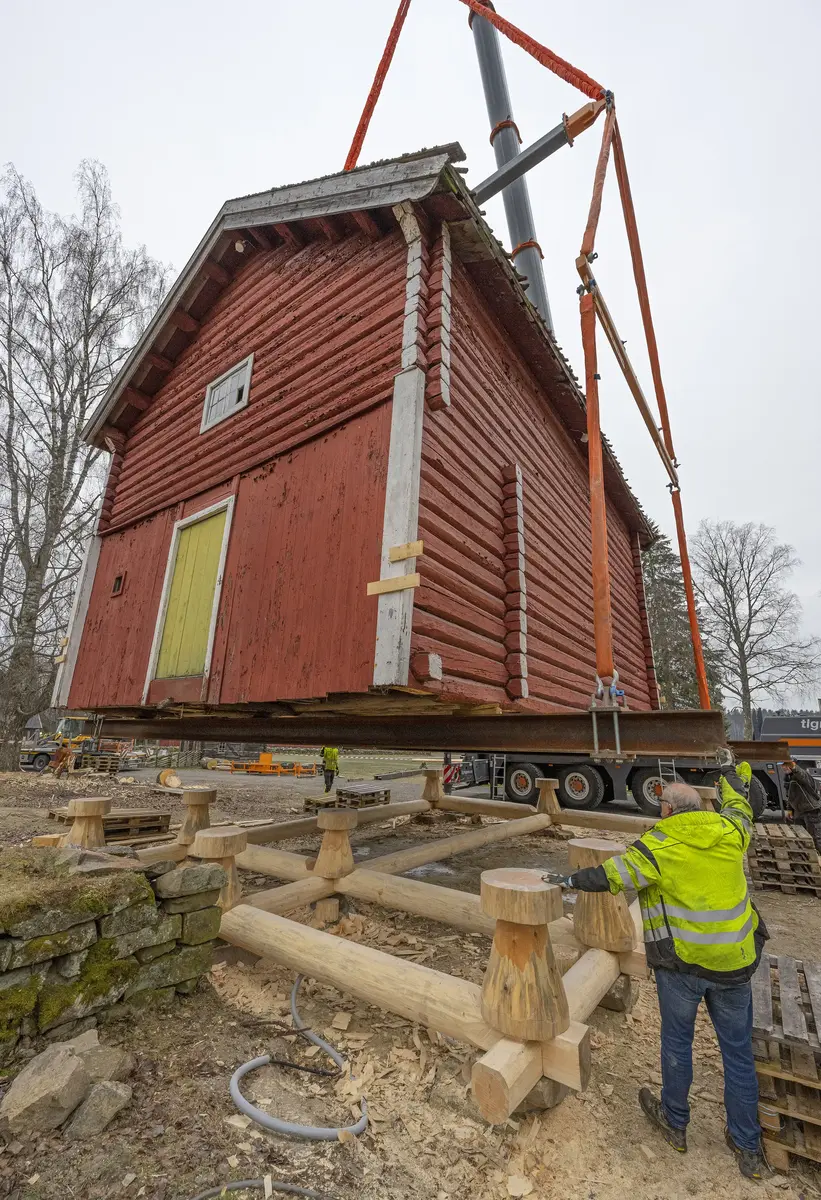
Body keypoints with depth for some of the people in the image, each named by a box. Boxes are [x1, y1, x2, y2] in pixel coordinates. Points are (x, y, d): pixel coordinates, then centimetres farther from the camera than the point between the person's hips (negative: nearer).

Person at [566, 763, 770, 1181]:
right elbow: (738, 808, 19)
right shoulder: (729, 833, -3)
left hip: (682, 961, -3)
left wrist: (569, 880, -12)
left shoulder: (659, 843, -15)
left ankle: (674, 1123, 37)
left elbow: (612, 875, -22)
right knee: (738, 1051, 20)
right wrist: (735, 780, 38)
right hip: (734, 960, 4)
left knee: (677, 1041, 18)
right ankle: (748, 1150, 34)